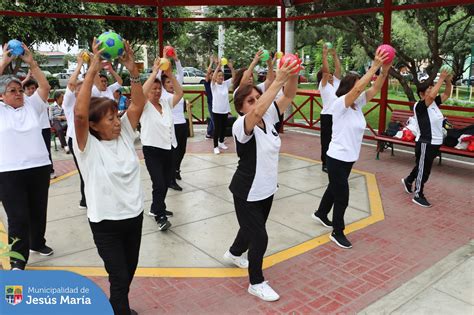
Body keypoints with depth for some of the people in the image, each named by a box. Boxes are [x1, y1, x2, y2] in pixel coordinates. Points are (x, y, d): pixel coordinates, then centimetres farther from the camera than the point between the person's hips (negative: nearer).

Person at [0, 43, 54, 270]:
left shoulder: (32, 105, 9)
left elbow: (45, 87, -2)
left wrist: (31, 63, -9)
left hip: (39, 167, 3)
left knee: (38, 211, 16)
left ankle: (37, 243, 38)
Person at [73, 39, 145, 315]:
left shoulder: (124, 135, -1)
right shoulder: (88, 146, -15)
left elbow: (138, 105, -9)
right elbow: (79, 113, -32)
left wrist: (133, 70, -20)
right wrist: (93, 70, -32)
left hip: (134, 215, 6)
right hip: (106, 222, -5)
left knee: (129, 273, 21)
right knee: (119, 278, 1)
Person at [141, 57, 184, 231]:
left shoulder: (166, 102, 10)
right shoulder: (144, 106, -5)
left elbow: (179, 92, -3)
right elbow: (141, 92, -25)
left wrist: (170, 74, -14)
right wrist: (154, 72, -24)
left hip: (168, 148, 6)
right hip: (152, 150, -6)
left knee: (166, 182, 14)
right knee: (159, 183, -12)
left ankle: (156, 209, 33)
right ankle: (160, 217, -3)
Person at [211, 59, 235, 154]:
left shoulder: (226, 84, 3)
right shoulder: (213, 85, -8)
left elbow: (234, 77, -6)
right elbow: (213, 78, -29)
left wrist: (231, 67, -21)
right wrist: (218, 66, -30)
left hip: (225, 110, 5)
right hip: (216, 111, -5)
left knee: (224, 127, 16)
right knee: (217, 128, -1)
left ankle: (221, 142, 35)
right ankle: (216, 146, 7)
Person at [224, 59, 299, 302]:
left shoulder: (269, 117, -3)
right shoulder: (241, 126, -24)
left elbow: (289, 96, -9)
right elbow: (257, 112, -46)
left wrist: (293, 74, -28)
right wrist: (278, 80, -46)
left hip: (267, 188, 8)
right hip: (247, 192, -8)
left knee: (253, 228, 26)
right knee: (259, 237, 0)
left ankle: (234, 253, 55)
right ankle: (256, 283, 22)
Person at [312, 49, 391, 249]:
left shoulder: (358, 104, 3)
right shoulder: (339, 104, -19)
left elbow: (375, 89, -2)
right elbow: (358, 87, -32)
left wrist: (385, 70, -16)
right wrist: (375, 66, -30)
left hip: (349, 158, 8)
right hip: (337, 158, -8)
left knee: (335, 188, 25)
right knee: (342, 197, 0)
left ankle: (321, 214, 47)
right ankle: (337, 233, 17)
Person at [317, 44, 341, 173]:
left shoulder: (336, 82, 12)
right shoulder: (323, 85, -5)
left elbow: (338, 68, 5)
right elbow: (325, 69, -15)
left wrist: (335, 55, 3)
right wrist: (324, 54, -13)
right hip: (327, 116, -6)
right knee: (326, 140, 3)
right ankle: (325, 164, 11)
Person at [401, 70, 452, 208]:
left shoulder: (434, 103, 6)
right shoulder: (419, 106, -19)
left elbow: (446, 95, 13)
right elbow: (431, 95, -35)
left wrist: (448, 81, -6)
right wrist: (441, 79, -26)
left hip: (435, 143, 8)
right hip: (425, 143, -8)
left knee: (423, 167, 24)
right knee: (423, 169, 3)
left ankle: (408, 181, 46)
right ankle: (418, 195, 16)